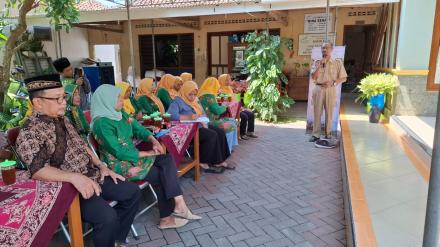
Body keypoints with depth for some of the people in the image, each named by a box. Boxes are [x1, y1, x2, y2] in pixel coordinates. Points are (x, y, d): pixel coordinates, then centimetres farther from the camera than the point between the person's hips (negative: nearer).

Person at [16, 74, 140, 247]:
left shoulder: (62, 119, 11)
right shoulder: (29, 133, -16)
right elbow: (37, 171, -26)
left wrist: (101, 166, 6)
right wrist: (74, 177, -37)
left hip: (92, 176, 9)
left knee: (133, 192, 5)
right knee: (108, 216, -28)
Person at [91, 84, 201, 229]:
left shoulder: (121, 114, 7)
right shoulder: (102, 123, -18)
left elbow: (139, 129, 11)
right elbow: (119, 152, -21)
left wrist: (154, 140, -10)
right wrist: (148, 153, -16)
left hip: (132, 156, 7)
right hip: (120, 165, -7)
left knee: (168, 160, -11)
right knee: (160, 175, -14)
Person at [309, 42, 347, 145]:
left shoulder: (338, 62, 3)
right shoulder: (317, 62, 8)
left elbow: (343, 78, 2)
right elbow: (313, 77, -2)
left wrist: (333, 82, -13)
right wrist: (320, 65, -9)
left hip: (330, 90, -1)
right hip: (318, 89, 1)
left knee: (329, 113, 3)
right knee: (317, 113, 3)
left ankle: (328, 135, 14)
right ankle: (316, 134, 11)